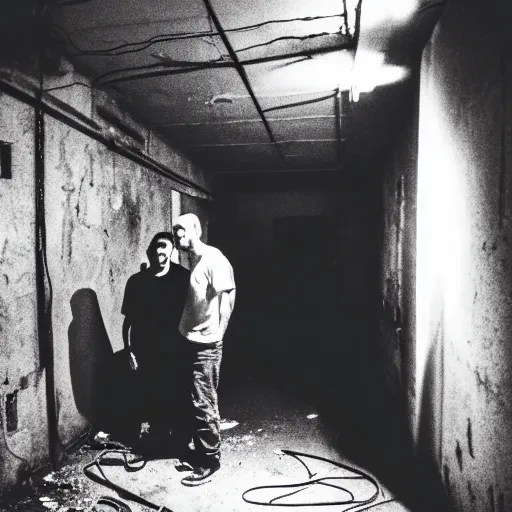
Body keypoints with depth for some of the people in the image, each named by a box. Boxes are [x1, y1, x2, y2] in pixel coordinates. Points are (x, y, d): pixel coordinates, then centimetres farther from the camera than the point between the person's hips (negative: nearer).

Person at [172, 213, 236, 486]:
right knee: (198, 401, 17)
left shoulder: (213, 258, -15)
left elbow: (228, 296, -17)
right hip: (191, 340, 9)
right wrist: (183, 330, 12)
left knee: (203, 403, 0)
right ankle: (201, 452, 32)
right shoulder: (192, 260, 11)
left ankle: (208, 462, 14)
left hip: (206, 343, -8)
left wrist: (217, 333, -13)